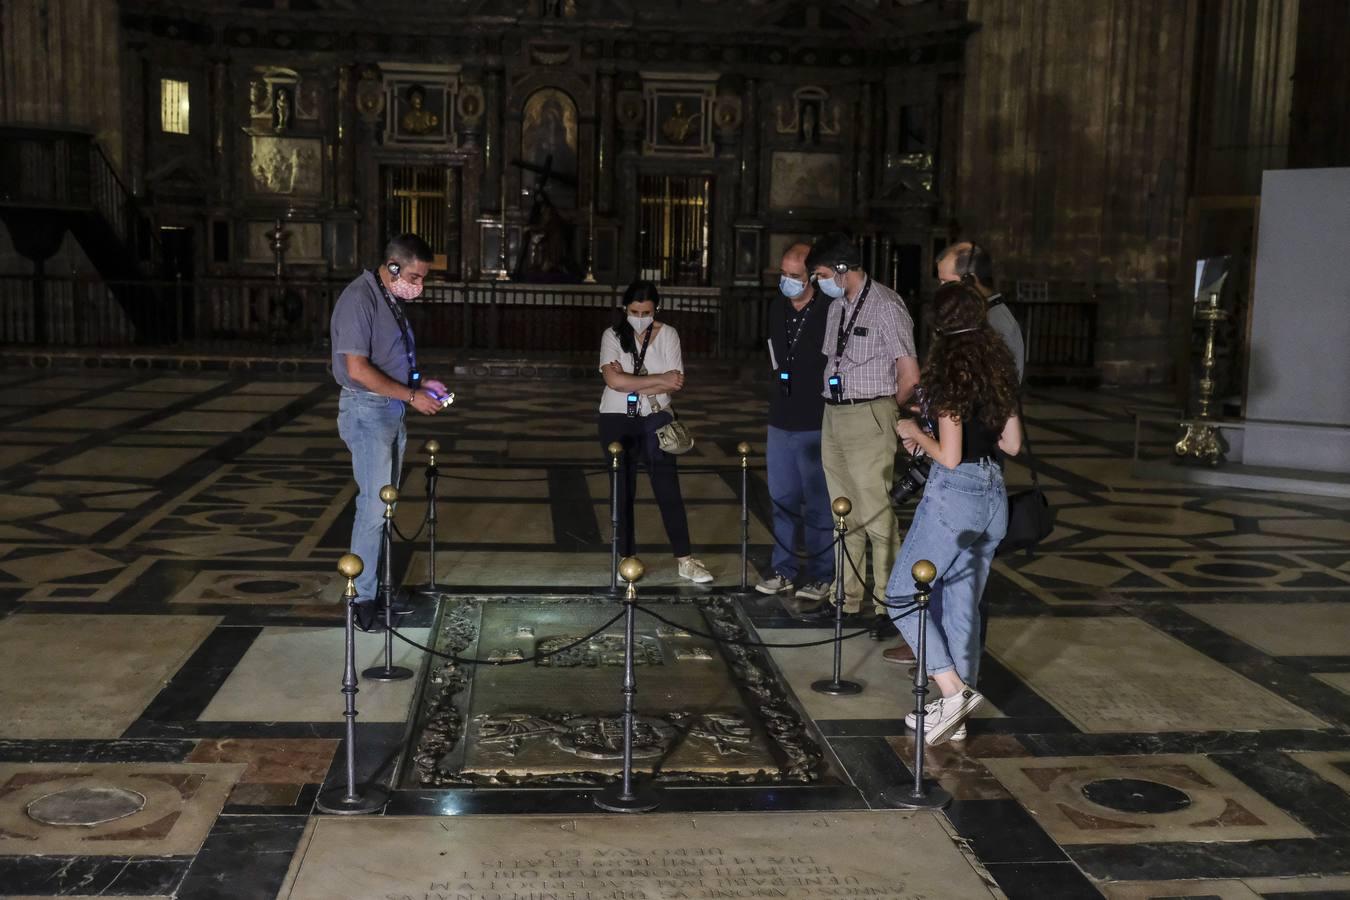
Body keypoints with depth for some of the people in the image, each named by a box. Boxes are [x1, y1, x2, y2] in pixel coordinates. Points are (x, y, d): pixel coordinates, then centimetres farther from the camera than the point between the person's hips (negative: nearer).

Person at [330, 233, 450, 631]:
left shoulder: (392, 298, 11)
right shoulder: (359, 299, -17)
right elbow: (358, 369, -22)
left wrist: (421, 382, 7)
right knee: (374, 506, -8)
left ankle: (377, 586, 20)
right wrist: (412, 396, -19)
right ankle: (361, 598, 1)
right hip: (367, 410, -9)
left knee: (384, 504, 12)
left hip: (392, 408, 9)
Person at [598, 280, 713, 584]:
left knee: (668, 488, -2)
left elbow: (676, 383, -10)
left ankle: (685, 560, 3)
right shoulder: (613, 336, -4)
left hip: (655, 420, 0)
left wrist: (632, 383, -17)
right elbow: (614, 380, -19)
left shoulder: (667, 335, -2)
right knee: (623, 490, 6)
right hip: (618, 421, 0)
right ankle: (627, 557, 17)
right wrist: (659, 379, -17)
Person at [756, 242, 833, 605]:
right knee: (782, 501, 14)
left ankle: (820, 575, 13)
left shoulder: (830, 313, -13)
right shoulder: (777, 309, 9)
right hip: (781, 422, 7)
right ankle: (783, 570, 24)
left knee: (818, 505, 2)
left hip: (817, 425, -7)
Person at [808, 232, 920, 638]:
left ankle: (888, 606, 0)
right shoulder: (837, 307, 11)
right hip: (833, 416, 8)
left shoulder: (885, 306, -11)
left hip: (867, 419, -8)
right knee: (844, 513, 13)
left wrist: (884, 411, 2)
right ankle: (847, 598, 22)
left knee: (876, 514, -7)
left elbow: (910, 376, -12)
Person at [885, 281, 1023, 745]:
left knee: (902, 595, 3)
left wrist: (916, 433, 0)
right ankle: (955, 708, 20)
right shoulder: (1000, 371, 8)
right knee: (963, 605, 14)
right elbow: (1012, 444, 13)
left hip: (954, 495, -8)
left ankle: (953, 691, -5)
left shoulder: (950, 373, -14)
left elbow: (949, 456, -16)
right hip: (993, 496, 8)